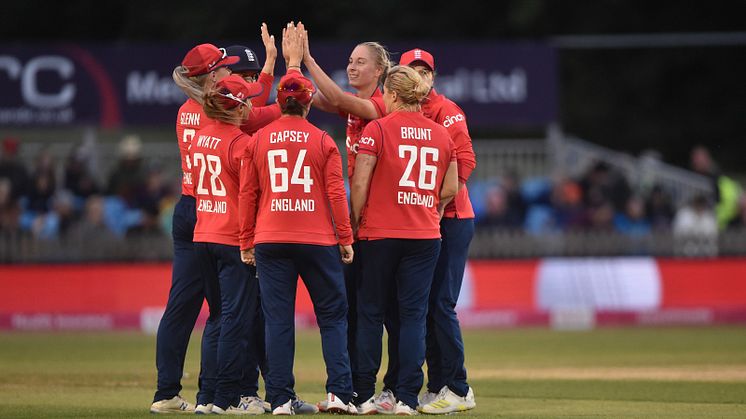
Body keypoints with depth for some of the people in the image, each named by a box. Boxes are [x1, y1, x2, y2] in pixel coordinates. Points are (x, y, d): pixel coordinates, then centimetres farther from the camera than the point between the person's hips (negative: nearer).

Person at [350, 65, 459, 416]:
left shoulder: (378, 129, -8)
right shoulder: (441, 134, 5)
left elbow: (360, 183, -11)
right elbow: (450, 189, 9)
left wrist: (355, 223, 1)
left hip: (380, 233, -3)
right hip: (425, 236, 3)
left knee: (371, 312, 7)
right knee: (414, 314, 4)